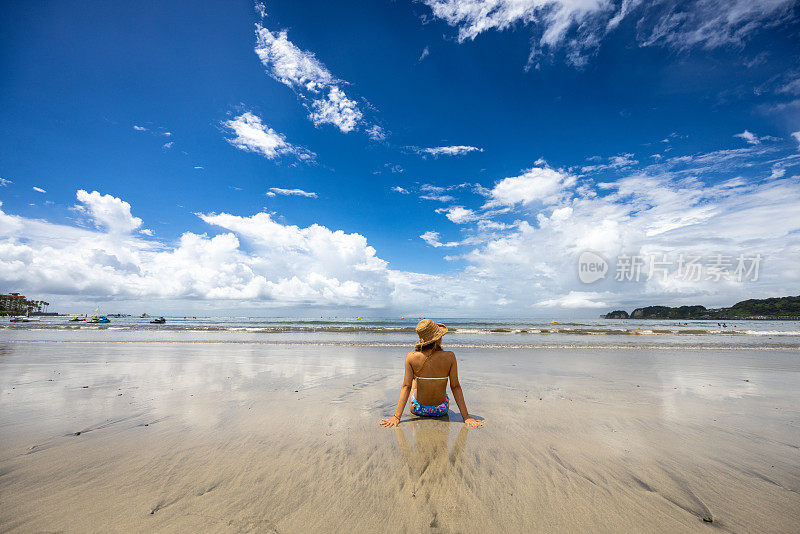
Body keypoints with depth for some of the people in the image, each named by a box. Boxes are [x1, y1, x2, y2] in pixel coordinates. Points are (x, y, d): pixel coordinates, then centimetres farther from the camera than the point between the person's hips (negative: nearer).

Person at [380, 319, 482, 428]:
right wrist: (466, 417, -6)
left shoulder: (411, 357, -19)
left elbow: (406, 386, -16)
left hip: (418, 409, 0)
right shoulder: (450, 357, -19)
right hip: (441, 410, 0)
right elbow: (455, 387, -14)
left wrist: (397, 417, -10)